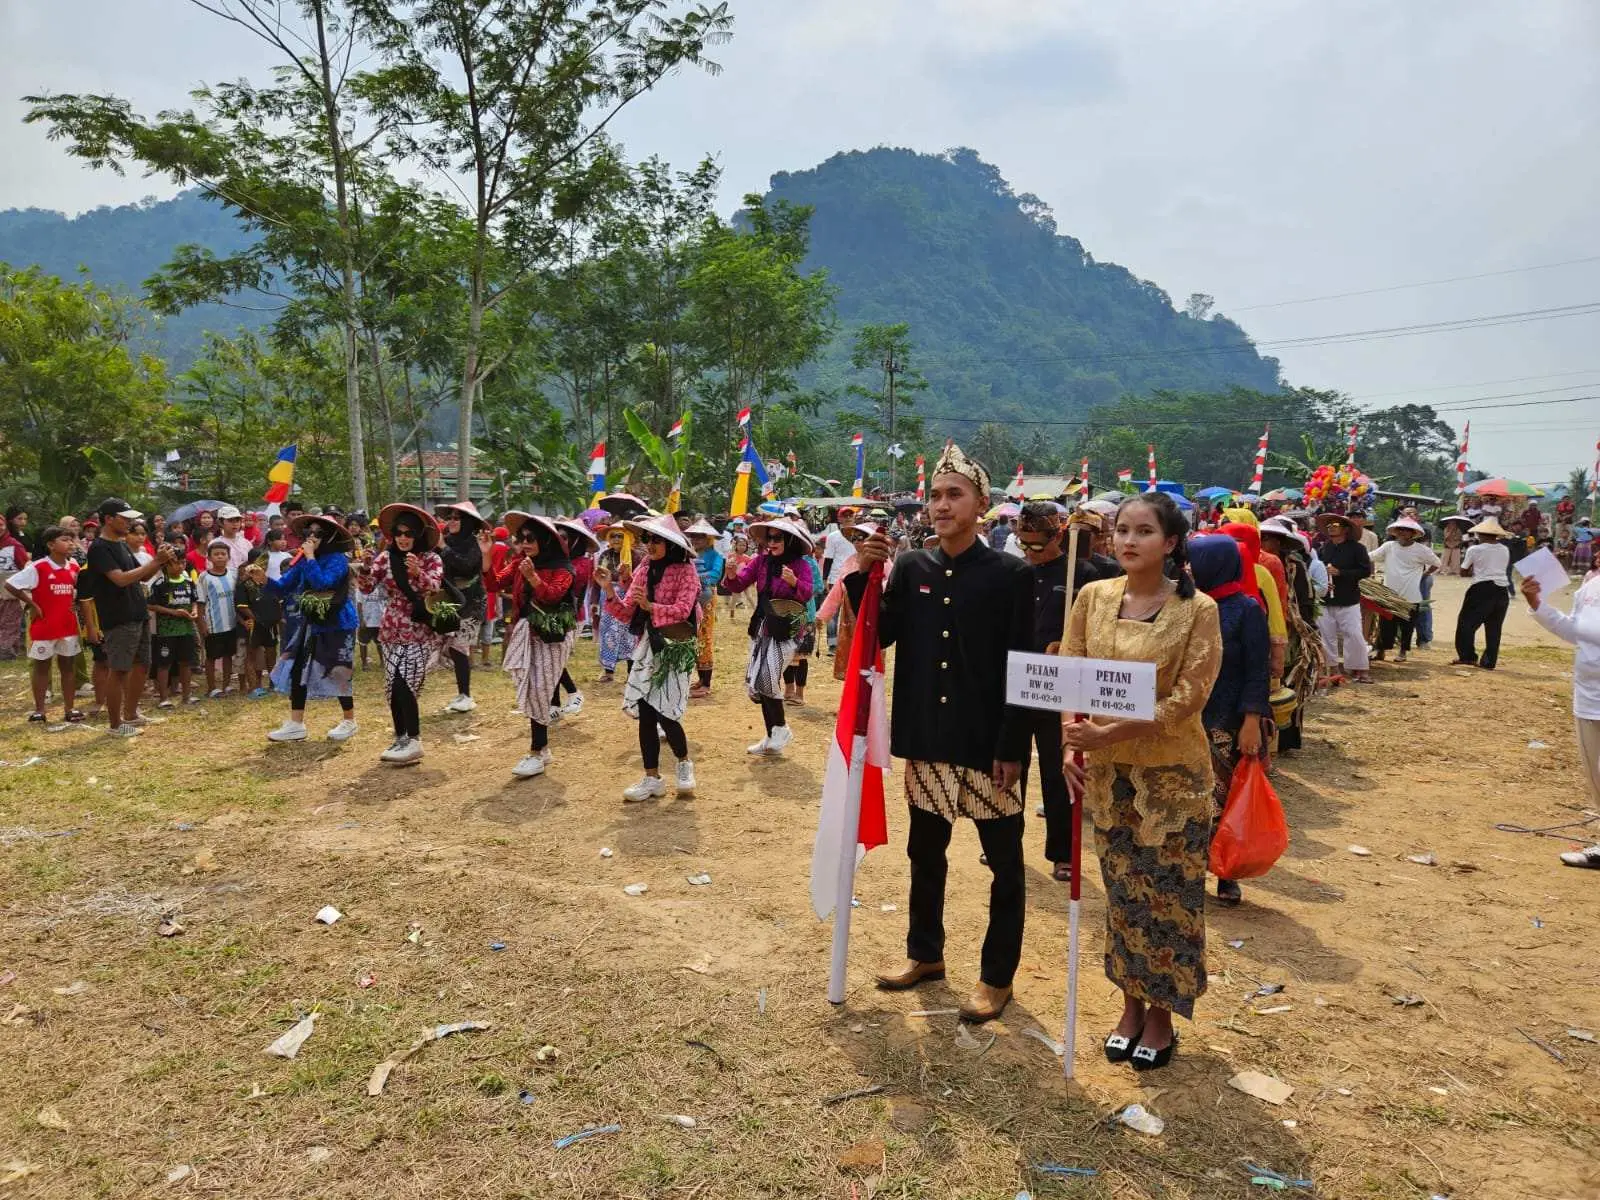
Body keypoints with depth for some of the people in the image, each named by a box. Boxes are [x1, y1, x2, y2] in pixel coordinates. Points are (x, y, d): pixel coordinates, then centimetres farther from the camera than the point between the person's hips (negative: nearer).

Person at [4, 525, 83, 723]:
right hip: (44, 627, -5)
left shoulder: (74, 567, 3)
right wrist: (32, 605, -12)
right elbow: (10, 585, -15)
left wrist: (76, 603, 3)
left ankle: (69, 709, 16)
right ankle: (39, 710, 16)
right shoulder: (38, 567, -14)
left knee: (68, 667, 9)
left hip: (68, 626, 5)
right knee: (41, 668, 7)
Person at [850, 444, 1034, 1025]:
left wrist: (1011, 748, -15)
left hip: (988, 744, -4)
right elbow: (880, 637, 2)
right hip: (925, 739, 4)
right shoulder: (910, 567, 3)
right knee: (925, 853, 19)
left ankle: (997, 975, 25)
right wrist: (863, 576, -11)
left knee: (1004, 863, 9)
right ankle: (924, 953, 38)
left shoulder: (1012, 574, -9)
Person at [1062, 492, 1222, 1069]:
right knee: (1122, 891, 14)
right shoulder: (1094, 597, -1)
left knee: (1169, 894, 8)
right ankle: (1130, 1004, 31)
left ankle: (1161, 1013, 27)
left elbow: (1188, 699, -16)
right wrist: (1070, 744, -12)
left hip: (1172, 773, -3)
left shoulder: (1197, 609, -11)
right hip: (1108, 771, 3)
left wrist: (1108, 734, -22)